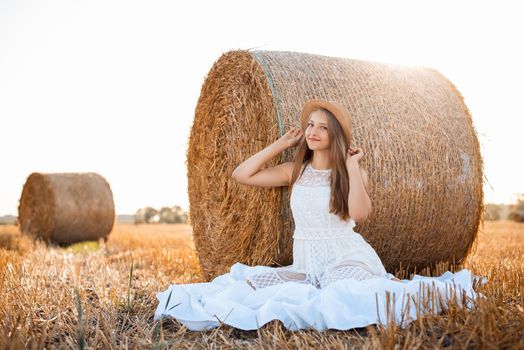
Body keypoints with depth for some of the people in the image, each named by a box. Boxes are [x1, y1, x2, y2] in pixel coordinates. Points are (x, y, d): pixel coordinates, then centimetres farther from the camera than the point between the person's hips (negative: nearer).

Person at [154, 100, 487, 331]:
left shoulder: (353, 173, 1)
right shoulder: (295, 171, 9)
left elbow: (360, 214, -19)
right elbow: (242, 175, 3)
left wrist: (352, 167, -10)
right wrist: (282, 143, 6)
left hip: (347, 259, -2)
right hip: (306, 266, 3)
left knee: (340, 299, -36)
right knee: (248, 280, -27)